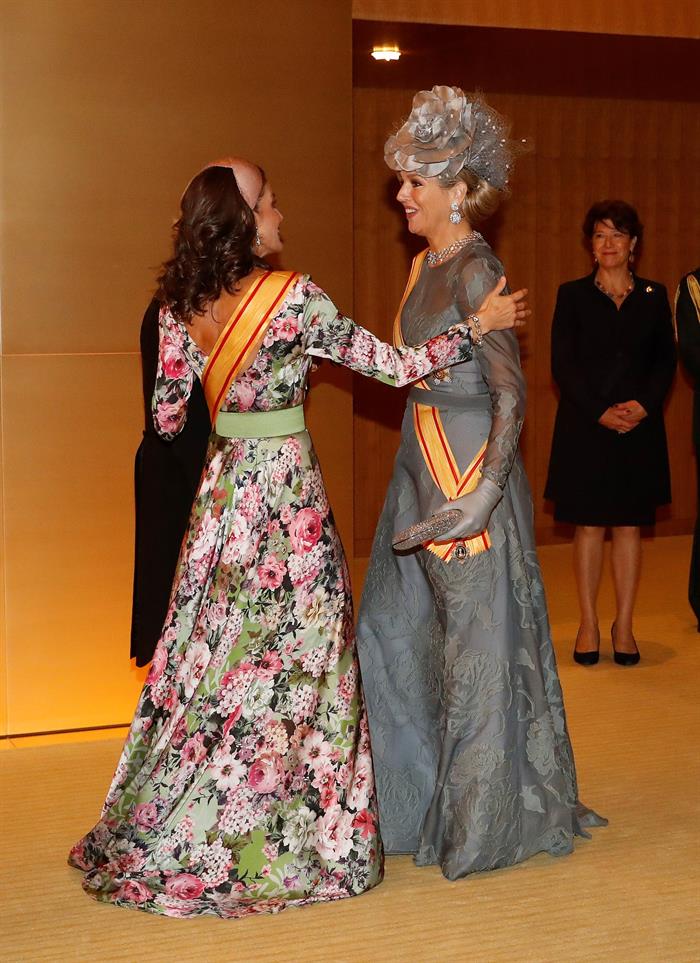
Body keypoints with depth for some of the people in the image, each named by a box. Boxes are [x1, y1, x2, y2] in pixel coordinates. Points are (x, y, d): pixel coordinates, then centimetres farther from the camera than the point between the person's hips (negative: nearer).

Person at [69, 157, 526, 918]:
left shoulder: (180, 308, -1)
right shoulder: (294, 298, -17)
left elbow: (166, 416, 4)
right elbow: (395, 366, -13)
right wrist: (480, 323, -4)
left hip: (222, 483, 6)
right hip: (287, 490, -6)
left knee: (211, 652, 14)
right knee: (291, 656, 5)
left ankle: (165, 835, 23)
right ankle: (278, 840, 14)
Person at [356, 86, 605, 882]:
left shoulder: (477, 272, -15)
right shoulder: (425, 265, 12)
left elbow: (511, 391, -18)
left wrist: (485, 490, -24)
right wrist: (422, 475, 19)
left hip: (469, 473, -10)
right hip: (419, 469, 10)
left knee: (477, 639, 1)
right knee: (395, 629, 15)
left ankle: (489, 820, 16)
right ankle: (416, 801, 30)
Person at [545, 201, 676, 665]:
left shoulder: (654, 297, 8)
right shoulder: (573, 295, 2)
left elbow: (666, 361, 6)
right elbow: (563, 365, -3)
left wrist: (644, 405, -12)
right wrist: (600, 413, -14)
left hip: (639, 426, 2)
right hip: (585, 427, -2)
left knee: (630, 526, 4)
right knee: (589, 525, 2)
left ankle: (624, 626, 11)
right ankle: (588, 625, 11)